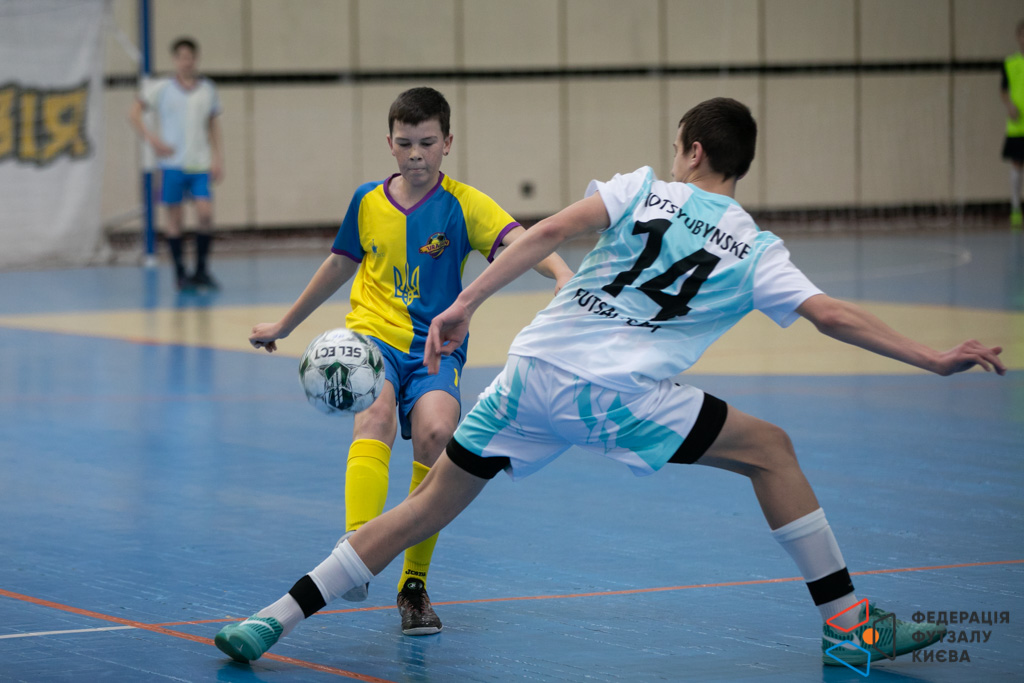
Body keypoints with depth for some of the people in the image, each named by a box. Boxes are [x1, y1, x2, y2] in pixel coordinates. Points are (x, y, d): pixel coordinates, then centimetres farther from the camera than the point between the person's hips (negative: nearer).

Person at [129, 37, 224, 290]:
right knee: (174, 218, 1)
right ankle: (180, 274, 10)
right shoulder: (161, 88, 0)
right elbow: (134, 114, 3)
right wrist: (151, 138, -10)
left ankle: (201, 271, 3)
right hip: (172, 163, -2)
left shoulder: (208, 89, 9)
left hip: (200, 164, 2)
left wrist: (218, 159, 7)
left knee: (205, 213, -10)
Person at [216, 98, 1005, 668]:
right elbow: (833, 315, -1)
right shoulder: (755, 251, 8)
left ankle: (278, 617, 10)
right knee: (770, 450, 11)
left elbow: (551, 231, -2)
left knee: (433, 502, 12)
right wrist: (936, 359, 4)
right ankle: (847, 624, 6)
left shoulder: (644, 189, 12)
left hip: (533, 371, 3)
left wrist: (466, 304, -5)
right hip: (614, 394, -3)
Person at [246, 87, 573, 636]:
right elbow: (339, 267, 25)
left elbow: (518, 241, -18)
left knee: (436, 431, -29)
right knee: (376, 411, -32)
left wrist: (563, 275, -40)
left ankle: (414, 583, -11)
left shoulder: (463, 205, -1)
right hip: (374, 334, 1)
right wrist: (284, 325, 36)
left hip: (434, 346, -1)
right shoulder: (367, 203, 8)